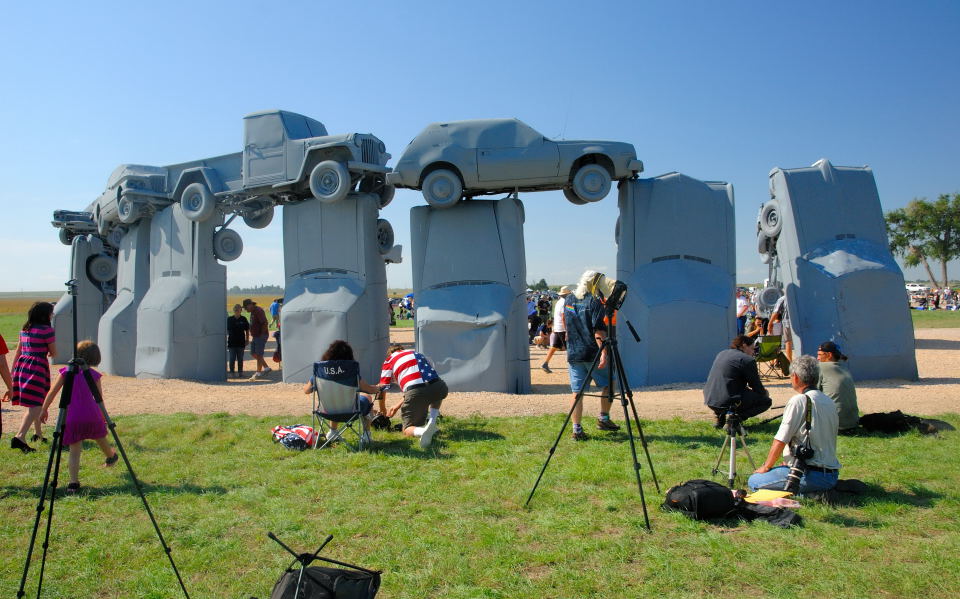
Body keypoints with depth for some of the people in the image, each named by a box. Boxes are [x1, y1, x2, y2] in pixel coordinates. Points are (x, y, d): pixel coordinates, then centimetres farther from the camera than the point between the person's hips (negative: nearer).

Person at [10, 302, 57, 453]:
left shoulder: (24, 329, 14)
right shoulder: (47, 330, -7)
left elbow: (17, 353, 18)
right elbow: (54, 353, -2)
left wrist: (12, 373, 22)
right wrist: (49, 352, 23)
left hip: (21, 365, 8)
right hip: (38, 367, -8)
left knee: (34, 404, 21)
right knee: (35, 405, -10)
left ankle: (38, 434, 32)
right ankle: (20, 437, -24)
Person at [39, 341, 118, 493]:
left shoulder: (67, 371, 0)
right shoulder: (94, 375, 1)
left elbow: (52, 392, 2)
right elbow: (99, 399, 2)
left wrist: (44, 410, 15)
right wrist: (104, 418, 14)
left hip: (71, 418, -1)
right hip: (92, 416, 1)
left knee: (74, 451, 3)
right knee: (100, 438, 27)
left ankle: (74, 483, -6)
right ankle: (111, 457, 53)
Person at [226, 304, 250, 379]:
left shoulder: (243, 319, 0)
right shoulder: (229, 319, 0)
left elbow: (247, 330, 8)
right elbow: (226, 330, 7)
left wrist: (247, 339, 7)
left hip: (241, 342, 0)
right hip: (231, 342, 0)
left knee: (240, 359, 9)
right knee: (232, 359, 2)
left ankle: (240, 372, 18)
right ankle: (231, 372, 12)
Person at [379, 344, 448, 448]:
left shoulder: (389, 360, 22)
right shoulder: (418, 354, 36)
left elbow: (382, 388, 20)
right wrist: (398, 405, 46)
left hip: (415, 392, -4)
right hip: (440, 387, 4)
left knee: (407, 429, 14)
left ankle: (423, 431, -23)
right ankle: (432, 422, 15)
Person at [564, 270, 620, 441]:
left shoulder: (568, 300, 9)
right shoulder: (595, 302, -10)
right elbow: (599, 331, -18)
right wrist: (603, 353, -21)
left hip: (573, 354, 5)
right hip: (592, 354, -5)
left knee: (577, 393, 5)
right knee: (608, 384, 16)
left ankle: (577, 429, 3)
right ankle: (603, 419, 17)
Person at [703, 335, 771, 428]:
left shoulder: (721, 354, 18)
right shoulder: (748, 360, -6)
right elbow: (757, 388, 0)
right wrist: (765, 392, 23)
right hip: (728, 402, -8)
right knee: (766, 400, 9)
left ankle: (720, 416, 16)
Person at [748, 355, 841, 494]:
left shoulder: (799, 400, -13)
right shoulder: (830, 402, 11)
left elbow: (780, 441, -12)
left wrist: (766, 467, 4)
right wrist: (789, 462, 25)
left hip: (813, 476, -9)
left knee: (753, 481, -4)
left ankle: (803, 496, -10)